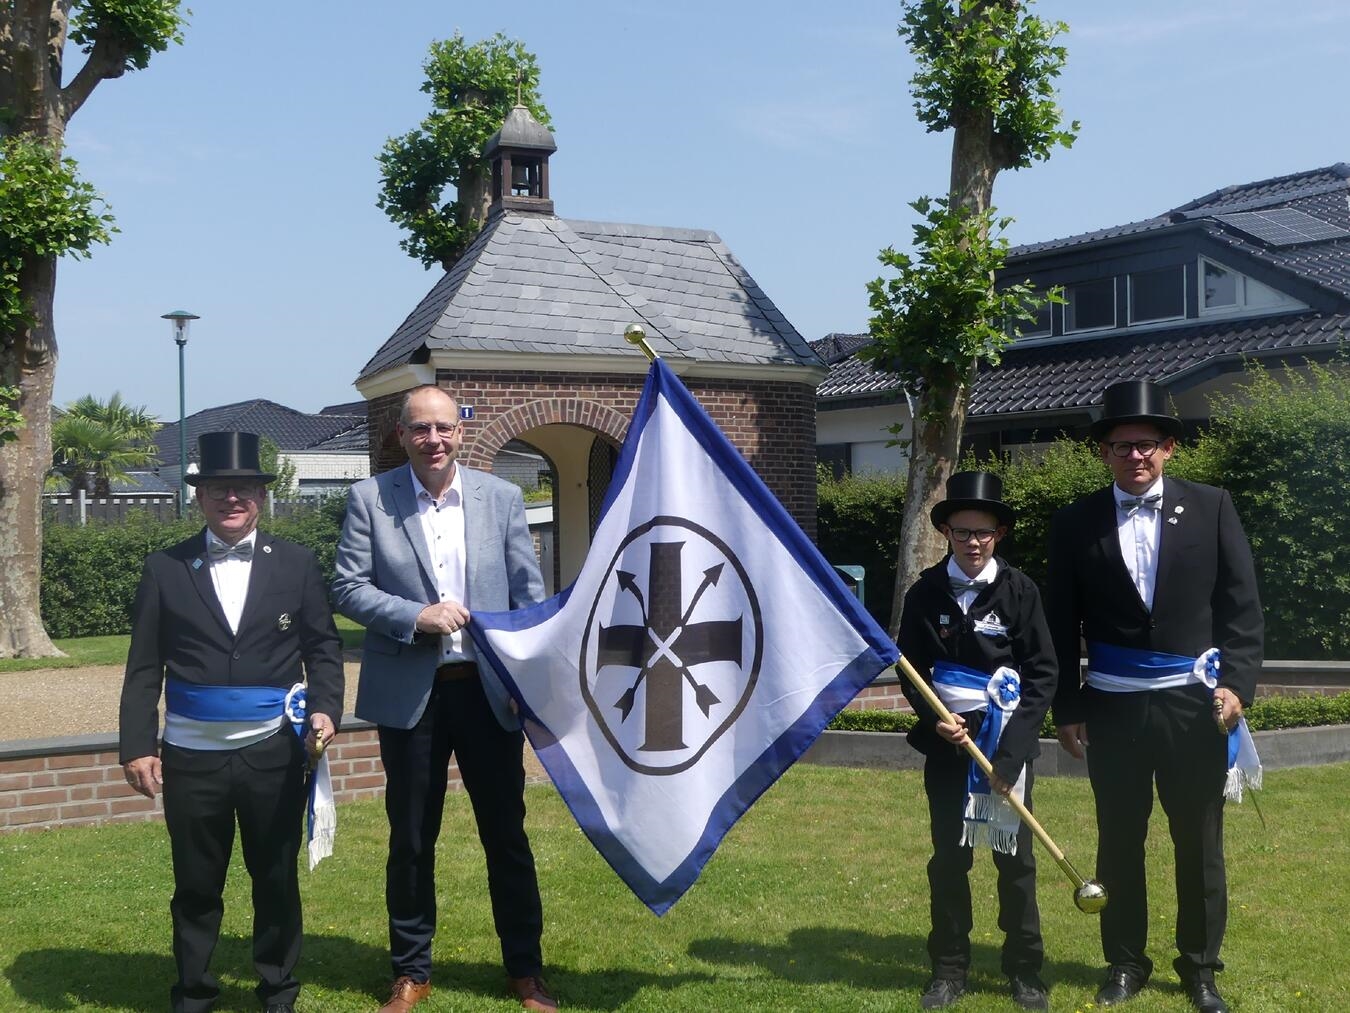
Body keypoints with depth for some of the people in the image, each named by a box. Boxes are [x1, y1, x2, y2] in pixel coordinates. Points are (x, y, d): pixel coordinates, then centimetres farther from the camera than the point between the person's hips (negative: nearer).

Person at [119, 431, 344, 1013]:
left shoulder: (296, 564, 4)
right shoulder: (164, 570, 3)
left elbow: (323, 647, 4)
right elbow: (144, 669, 2)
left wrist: (325, 707, -12)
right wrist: (137, 745, -5)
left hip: (273, 752, 0)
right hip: (191, 758, 0)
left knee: (277, 877, 11)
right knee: (196, 883, 11)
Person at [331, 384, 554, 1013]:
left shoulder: (502, 498, 4)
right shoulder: (370, 498, -1)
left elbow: (528, 594, 4)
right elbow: (348, 588, -3)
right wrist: (416, 617, -17)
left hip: (489, 689, 1)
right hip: (408, 693, -1)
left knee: (506, 834, 8)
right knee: (411, 841, 10)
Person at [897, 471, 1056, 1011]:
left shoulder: (1019, 590, -4)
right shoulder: (925, 592, -1)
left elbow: (1043, 673, -4)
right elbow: (910, 669, 6)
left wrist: (1012, 750, -11)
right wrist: (934, 718, -12)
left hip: (1008, 740, -1)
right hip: (948, 742, 1)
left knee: (1015, 857, 6)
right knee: (948, 858, 7)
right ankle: (949, 970, 19)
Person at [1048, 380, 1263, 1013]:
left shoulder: (1211, 508, 1)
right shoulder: (1076, 523, 2)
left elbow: (1241, 604, 0)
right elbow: (1062, 624, 5)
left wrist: (1237, 682, -10)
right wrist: (1066, 708, 3)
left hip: (1193, 704, 0)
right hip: (1112, 709, 1)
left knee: (1199, 843, 9)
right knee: (1119, 843, 10)